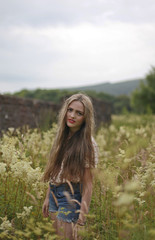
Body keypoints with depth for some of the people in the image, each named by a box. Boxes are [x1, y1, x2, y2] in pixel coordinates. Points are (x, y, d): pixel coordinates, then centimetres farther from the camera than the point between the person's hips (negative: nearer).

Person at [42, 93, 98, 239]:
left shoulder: (87, 144, -13)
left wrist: (83, 212, -17)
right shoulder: (62, 136, 6)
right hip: (54, 193, 7)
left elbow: (88, 182, -13)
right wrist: (47, 198, 13)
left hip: (71, 195, -7)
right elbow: (54, 172, 11)